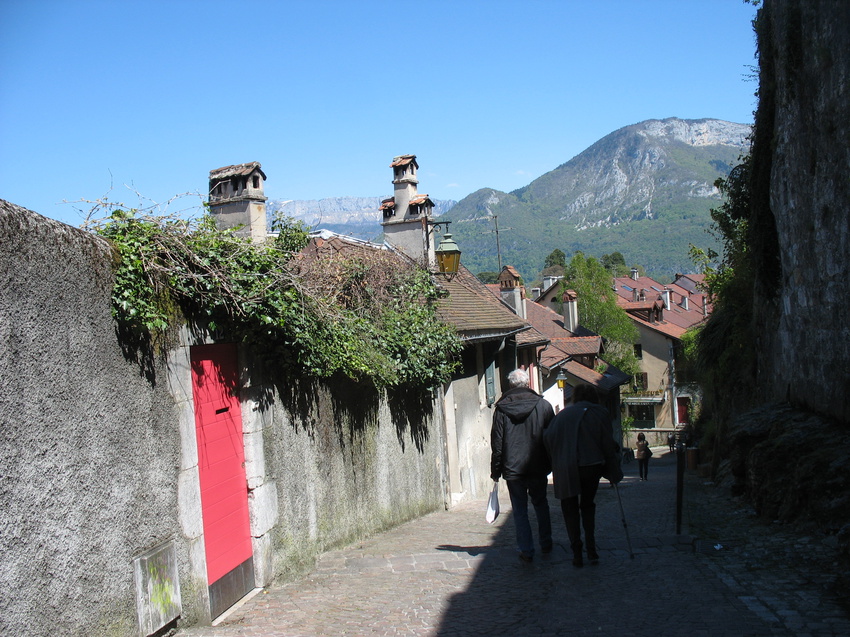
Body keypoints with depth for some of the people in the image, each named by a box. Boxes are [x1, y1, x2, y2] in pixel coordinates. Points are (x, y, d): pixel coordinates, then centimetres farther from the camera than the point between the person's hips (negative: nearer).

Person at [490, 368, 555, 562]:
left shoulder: (501, 408, -4)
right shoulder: (543, 405, -2)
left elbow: (496, 443, -2)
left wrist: (495, 470, 4)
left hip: (512, 468, -1)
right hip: (538, 467, 1)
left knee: (520, 510, 6)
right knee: (541, 504, 20)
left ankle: (526, 550, 3)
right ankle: (546, 544, 26)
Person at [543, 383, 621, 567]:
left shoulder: (563, 414, 12)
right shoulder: (600, 413, 8)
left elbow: (547, 437, 0)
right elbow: (608, 444, 4)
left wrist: (556, 462, 10)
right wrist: (614, 472, 10)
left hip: (565, 469, 0)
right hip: (592, 466, 0)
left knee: (570, 508, 10)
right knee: (588, 505, 18)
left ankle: (577, 551, 3)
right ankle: (591, 548, 10)